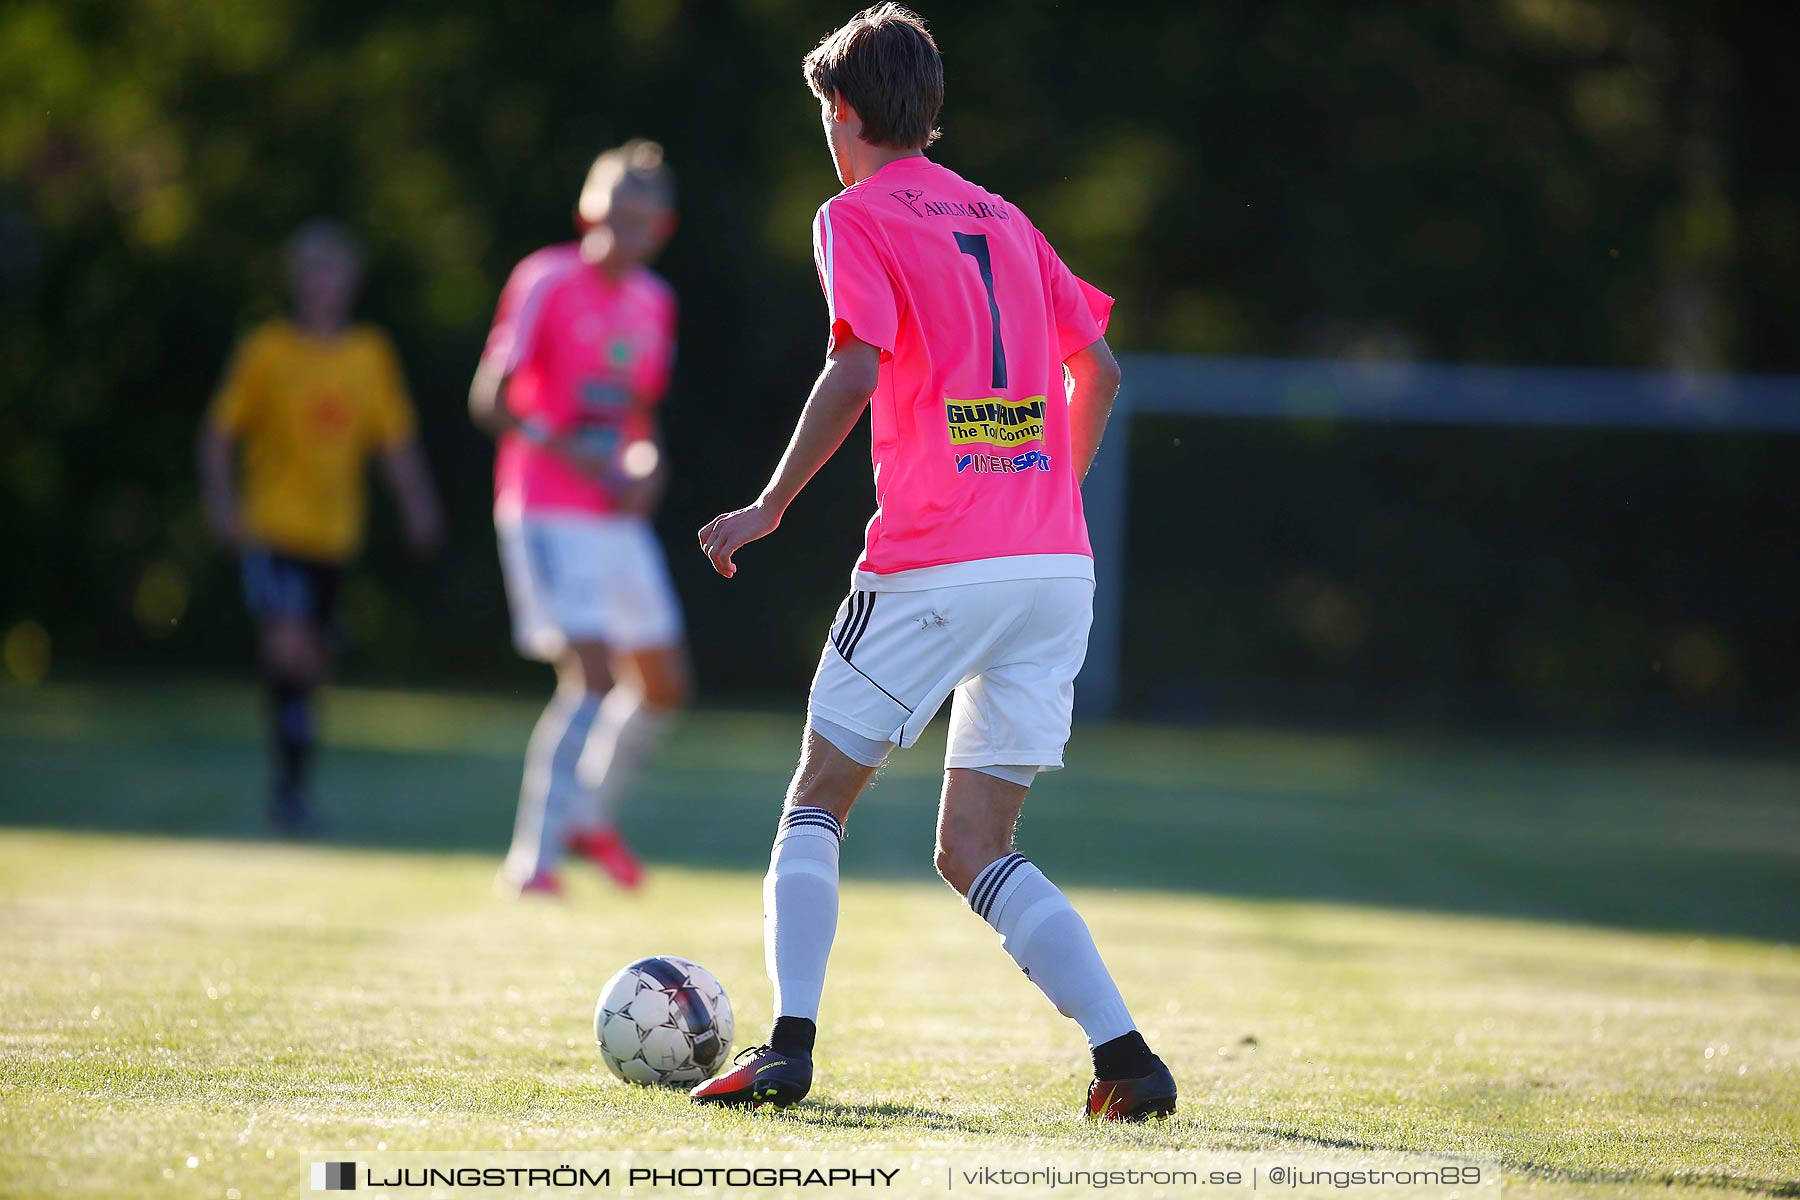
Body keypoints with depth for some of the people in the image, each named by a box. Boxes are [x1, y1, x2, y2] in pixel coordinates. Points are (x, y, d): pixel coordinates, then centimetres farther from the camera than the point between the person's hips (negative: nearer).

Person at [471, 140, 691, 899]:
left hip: (618, 517, 7)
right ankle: (531, 859, -15)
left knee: (664, 684, 10)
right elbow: (488, 400, -11)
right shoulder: (547, 282, -9)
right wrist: (574, 453, -22)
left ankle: (589, 814, 32)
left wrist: (646, 465, -1)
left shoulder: (654, 302, 12)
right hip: (548, 513, -7)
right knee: (592, 673, -19)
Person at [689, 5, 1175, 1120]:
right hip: (1058, 564, 6)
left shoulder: (859, 217, -1)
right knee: (975, 850, 10)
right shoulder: (1005, 219, 18)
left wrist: (771, 508, -8)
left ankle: (790, 1044, -4)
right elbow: (1098, 369, 20)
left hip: (933, 569, -6)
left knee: (817, 802, 10)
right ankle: (1128, 1059, -6)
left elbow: (856, 372, -15)